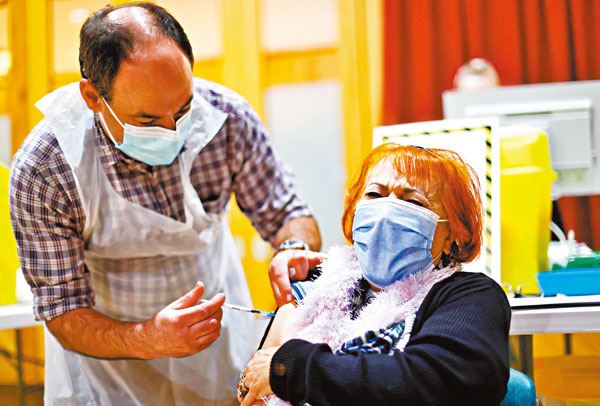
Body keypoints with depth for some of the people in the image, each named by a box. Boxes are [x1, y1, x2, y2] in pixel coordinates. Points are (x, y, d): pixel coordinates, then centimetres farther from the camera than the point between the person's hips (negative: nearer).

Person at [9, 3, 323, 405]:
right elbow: (63, 313, -22)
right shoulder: (42, 173, -28)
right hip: (109, 346, -2)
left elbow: (287, 213, -8)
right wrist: (146, 339, -40)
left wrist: (293, 250, -31)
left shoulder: (227, 117, -22)